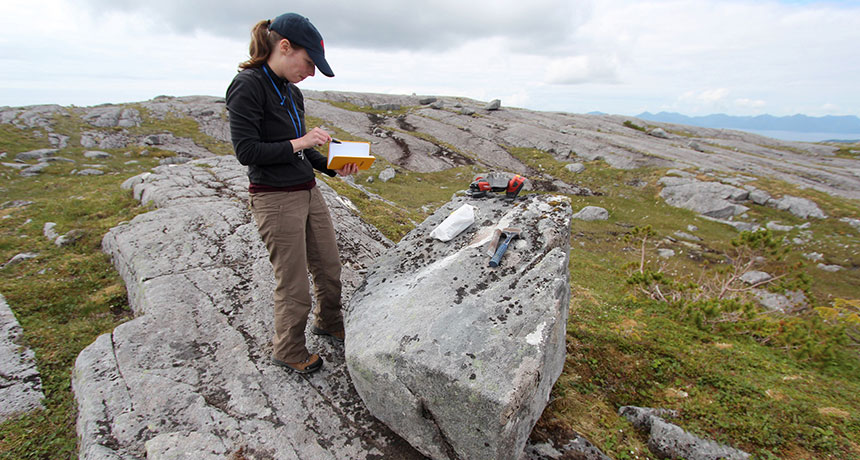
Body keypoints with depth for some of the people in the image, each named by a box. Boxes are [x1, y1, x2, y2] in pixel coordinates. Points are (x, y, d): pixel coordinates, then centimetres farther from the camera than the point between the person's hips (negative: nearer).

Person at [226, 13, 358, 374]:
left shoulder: (291, 92, 11)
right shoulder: (248, 86, -13)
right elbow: (246, 151, -18)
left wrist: (333, 166, 1)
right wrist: (298, 143, -19)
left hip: (308, 192, 8)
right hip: (275, 199, -8)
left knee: (329, 268, 17)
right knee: (293, 285, 4)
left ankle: (328, 323, 42)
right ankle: (288, 352, 28)